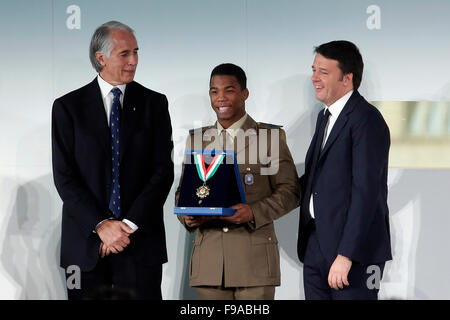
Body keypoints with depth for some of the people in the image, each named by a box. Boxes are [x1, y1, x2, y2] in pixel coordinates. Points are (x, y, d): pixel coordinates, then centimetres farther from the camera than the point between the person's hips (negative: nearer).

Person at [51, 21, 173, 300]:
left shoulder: (153, 104, 6)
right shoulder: (69, 107, 3)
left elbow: (163, 170, -1)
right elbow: (65, 177, -3)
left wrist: (130, 224, -10)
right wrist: (101, 225, -13)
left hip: (141, 240, 0)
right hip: (85, 244, 0)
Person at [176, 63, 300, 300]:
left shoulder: (270, 136, 5)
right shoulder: (197, 139, 16)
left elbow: (290, 191, 1)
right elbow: (183, 191, 17)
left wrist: (254, 213, -16)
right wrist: (188, 216, -5)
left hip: (255, 257, -3)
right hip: (209, 259, 3)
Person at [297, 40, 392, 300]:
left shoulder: (366, 120, -14)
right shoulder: (326, 117, 17)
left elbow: (366, 192, -20)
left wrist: (345, 256, -24)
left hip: (353, 249, -8)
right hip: (316, 243, 8)